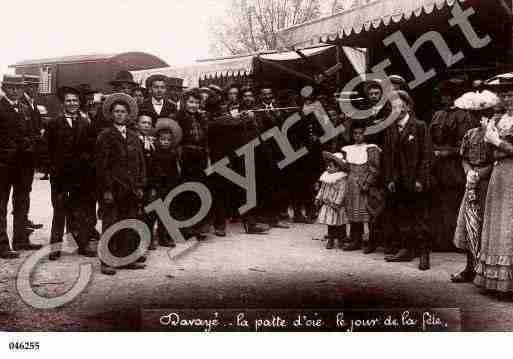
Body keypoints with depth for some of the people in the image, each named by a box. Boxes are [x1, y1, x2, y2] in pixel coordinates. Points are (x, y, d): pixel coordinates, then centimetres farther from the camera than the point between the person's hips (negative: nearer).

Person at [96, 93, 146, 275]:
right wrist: (106, 189, -12)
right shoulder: (105, 136, -1)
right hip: (112, 189, -5)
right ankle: (107, 262, 4)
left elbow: (140, 163, 15)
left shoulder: (134, 137, 14)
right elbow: (102, 165, -6)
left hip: (131, 189, 5)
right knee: (110, 224, -2)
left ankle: (128, 258, 15)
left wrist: (140, 186, 7)